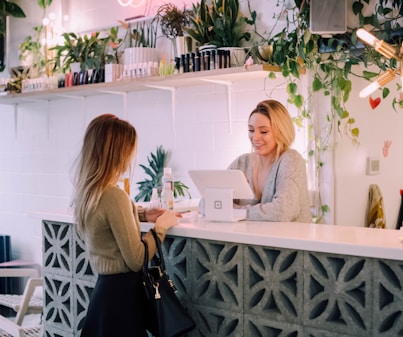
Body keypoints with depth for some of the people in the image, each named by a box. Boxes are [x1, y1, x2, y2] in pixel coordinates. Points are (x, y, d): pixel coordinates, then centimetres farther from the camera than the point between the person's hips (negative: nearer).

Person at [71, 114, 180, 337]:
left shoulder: (86, 192, 3)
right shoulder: (114, 196, -23)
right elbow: (136, 260, -19)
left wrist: (142, 215, 16)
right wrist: (161, 226, -7)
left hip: (103, 287, 8)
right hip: (121, 291, -8)